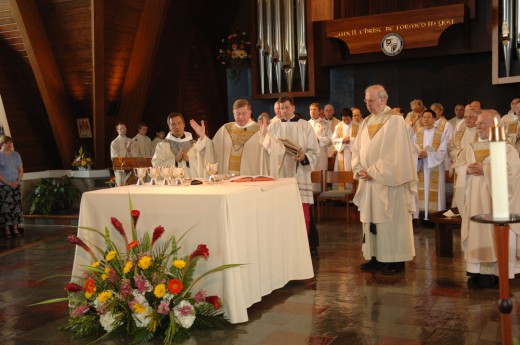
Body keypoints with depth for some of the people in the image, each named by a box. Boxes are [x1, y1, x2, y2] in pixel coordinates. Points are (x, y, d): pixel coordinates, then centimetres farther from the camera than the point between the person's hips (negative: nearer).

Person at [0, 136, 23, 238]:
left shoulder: (16, 154, 10)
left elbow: (21, 170, 11)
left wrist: (18, 181, -5)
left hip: (16, 185, 4)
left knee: (17, 206, 0)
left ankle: (15, 229, 3)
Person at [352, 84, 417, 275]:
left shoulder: (395, 120, -10)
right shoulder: (366, 122, 13)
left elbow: (394, 153, -16)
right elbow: (357, 149, 14)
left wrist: (373, 172, -16)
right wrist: (359, 169, -3)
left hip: (387, 182, -7)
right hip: (369, 181, 7)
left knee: (390, 221, -2)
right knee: (371, 220, 10)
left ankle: (395, 260, 7)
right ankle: (376, 257, 18)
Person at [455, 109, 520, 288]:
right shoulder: (471, 148, 14)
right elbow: (459, 167, 14)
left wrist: (485, 169, -19)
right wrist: (468, 169, -9)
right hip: (474, 201, 5)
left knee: (494, 233, -3)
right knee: (476, 233, 4)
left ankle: (495, 271, 5)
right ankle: (478, 271, 11)